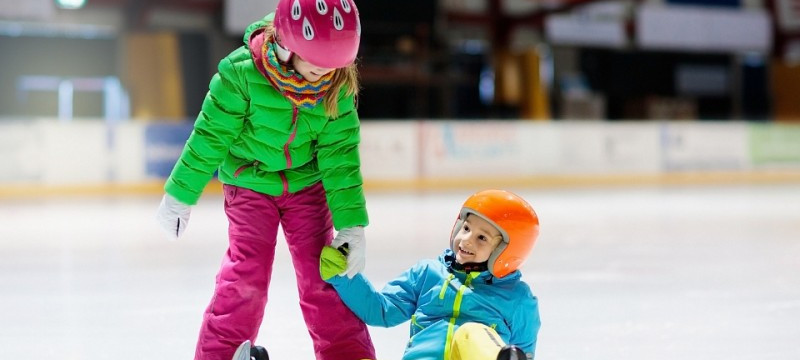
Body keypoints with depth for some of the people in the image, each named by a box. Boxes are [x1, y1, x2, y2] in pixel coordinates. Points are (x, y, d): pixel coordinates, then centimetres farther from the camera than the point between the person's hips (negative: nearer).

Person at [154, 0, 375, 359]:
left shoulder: (339, 86, -18)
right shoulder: (242, 71, -27)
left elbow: (340, 156, -13)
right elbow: (210, 137, -15)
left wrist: (352, 224, -15)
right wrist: (180, 195, -7)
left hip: (307, 185, 2)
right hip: (249, 181, -2)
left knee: (322, 274, -1)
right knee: (246, 273, -11)